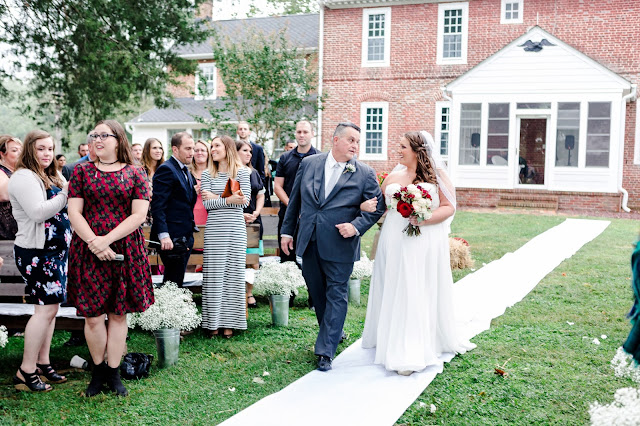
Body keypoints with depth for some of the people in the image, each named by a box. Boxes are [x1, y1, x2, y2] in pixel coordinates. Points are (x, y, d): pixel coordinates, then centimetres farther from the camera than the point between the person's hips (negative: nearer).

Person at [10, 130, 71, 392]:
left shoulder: (51, 177, 17)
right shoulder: (24, 178, -13)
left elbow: (59, 210, 20)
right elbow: (38, 212, -25)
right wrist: (66, 194, -21)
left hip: (54, 250, 10)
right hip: (37, 253, -9)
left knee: (50, 307, 11)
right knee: (46, 308, -9)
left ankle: (42, 363, 20)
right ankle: (26, 373, -1)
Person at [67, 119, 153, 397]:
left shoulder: (134, 174, 4)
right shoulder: (82, 171, 7)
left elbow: (139, 214, -4)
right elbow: (74, 212, 0)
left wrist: (107, 239, -15)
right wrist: (94, 243, -14)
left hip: (125, 251, 0)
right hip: (88, 252, 1)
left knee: (118, 313, 6)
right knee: (92, 316, 2)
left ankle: (114, 373, 18)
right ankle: (98, 371, 21)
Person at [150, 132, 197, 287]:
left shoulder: (187, 171, 18)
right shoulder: (166, 170, -11)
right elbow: (157, 205, -18)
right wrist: (163, 235, -24)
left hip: (185, 237, 9)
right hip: (172, 238, -9)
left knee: (177, 281, 12)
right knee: (173, 282, -6)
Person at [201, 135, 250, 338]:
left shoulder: (242, 172, 4)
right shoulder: (207, 174, 9)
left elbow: (244, 201, -6)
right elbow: (206, 203, -2)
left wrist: (216, 197, -7)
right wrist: (229, 200, -14)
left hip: (236, 229, -1)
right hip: (214, 229, 1)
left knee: (233, 274, 1)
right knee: (214, 275, 0)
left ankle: (230, 323, 9)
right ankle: (213, 323, 8)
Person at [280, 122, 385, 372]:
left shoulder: (365, 174, -3)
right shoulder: (309, 164, 4)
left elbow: (377, 206, -1)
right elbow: (295, 199, 12)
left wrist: (356, 226, -16)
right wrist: (287, 230, 12)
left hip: (340, 246, -3)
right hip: (309, 243, 3)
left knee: (336, 295, -1)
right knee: (317, 293, 15)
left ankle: (326, 351, 5)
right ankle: (333, 334, 37)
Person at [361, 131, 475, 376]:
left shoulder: (436, 176, 3)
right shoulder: (392, 178, 13)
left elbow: (449, 207, -4)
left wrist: (424, 219, -17)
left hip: (426, 245, -3)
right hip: (396, 243, 3)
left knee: (424, 294, 0)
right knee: (398, 294, 3)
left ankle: (424, 346, 5)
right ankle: (401, 352, 10)